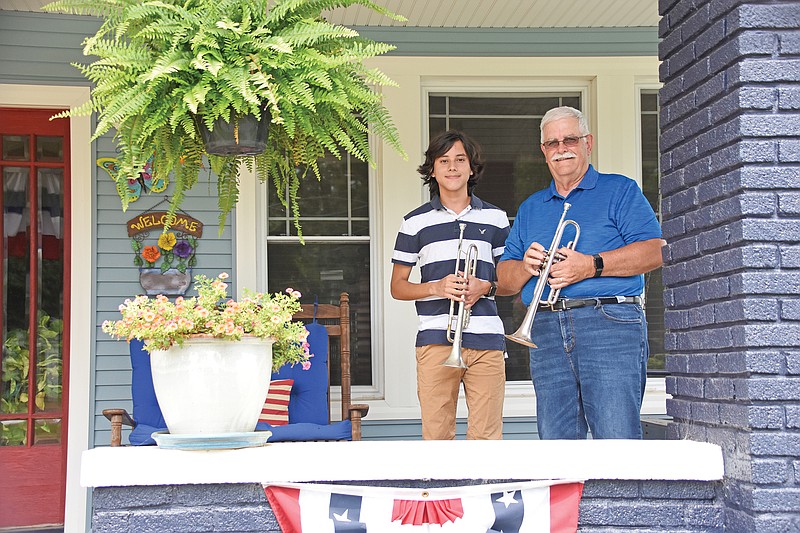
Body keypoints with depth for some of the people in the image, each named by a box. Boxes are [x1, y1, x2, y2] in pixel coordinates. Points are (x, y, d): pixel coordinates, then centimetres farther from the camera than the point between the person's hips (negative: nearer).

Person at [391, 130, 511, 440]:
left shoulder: (495, 218, 13)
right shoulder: (415, 222, 10)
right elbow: (397, 286, 10)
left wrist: (486, 287, -4)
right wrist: (436, 288, -8)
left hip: (486, 339, 1)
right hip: (435, 339, -1)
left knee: (487, 433, -2)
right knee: (436, 433, -1)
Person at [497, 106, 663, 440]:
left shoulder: (620, 191, 11)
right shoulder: (530, 209, 25)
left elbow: (654, 252, -4)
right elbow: (504, 278, 20)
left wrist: (591, 265, -13)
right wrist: (526, 266, -2)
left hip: (610, 325, -4)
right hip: (547, 331, 5)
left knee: (617, 440, -12)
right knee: (555, 440, 1)